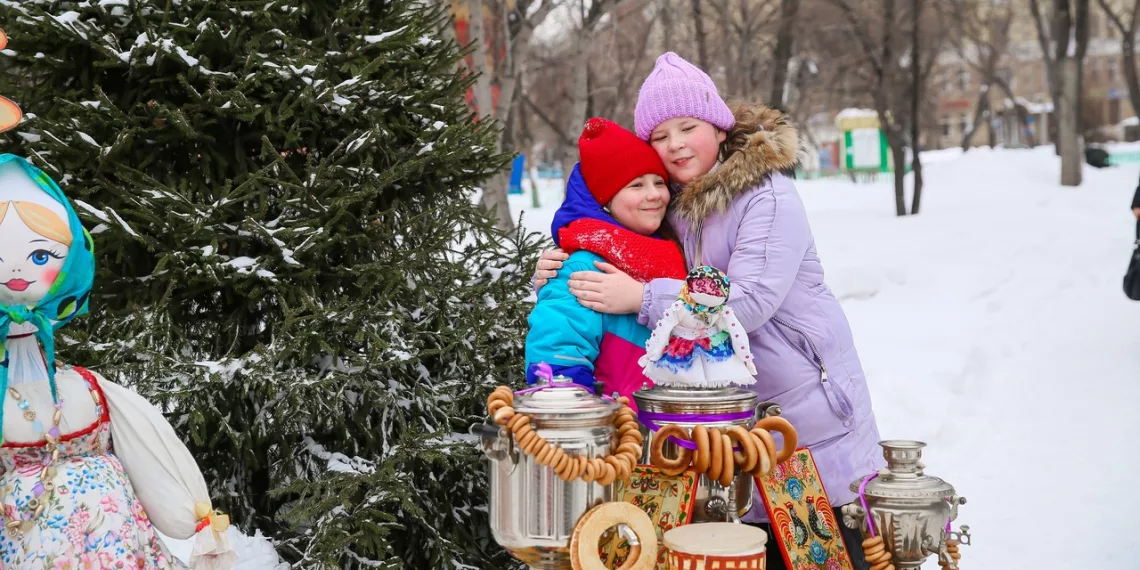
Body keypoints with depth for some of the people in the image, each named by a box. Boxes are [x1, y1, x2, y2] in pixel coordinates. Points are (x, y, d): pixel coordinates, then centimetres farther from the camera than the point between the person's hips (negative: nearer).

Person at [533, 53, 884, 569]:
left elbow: (750, 301, -27)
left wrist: (642, 298, -30)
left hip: (811, 399, -6)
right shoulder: (666, 204, 5)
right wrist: (555, 275, -8)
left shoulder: (767, 196, -16)